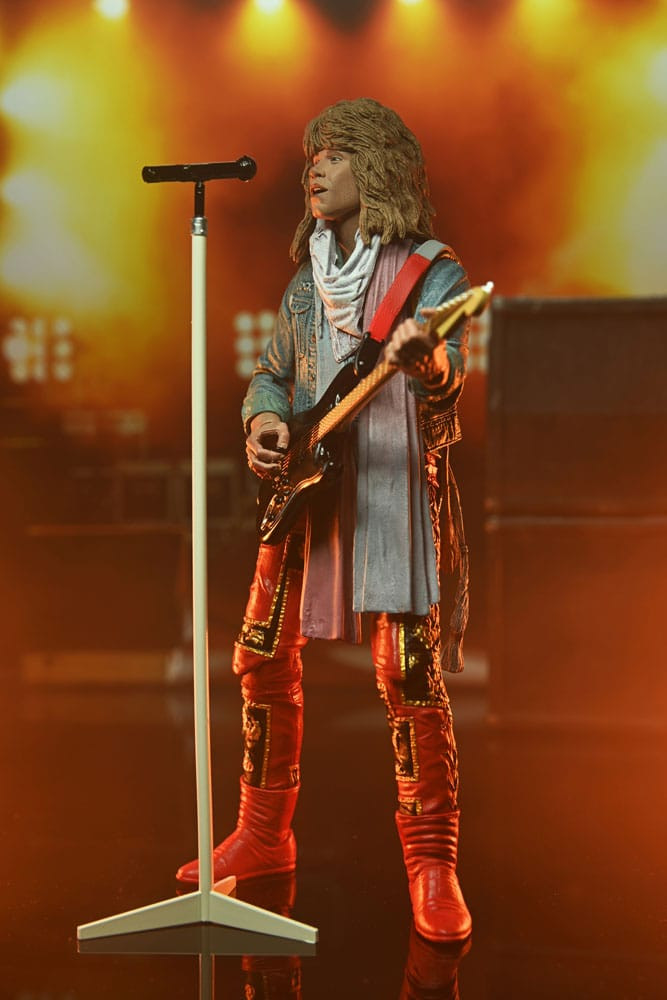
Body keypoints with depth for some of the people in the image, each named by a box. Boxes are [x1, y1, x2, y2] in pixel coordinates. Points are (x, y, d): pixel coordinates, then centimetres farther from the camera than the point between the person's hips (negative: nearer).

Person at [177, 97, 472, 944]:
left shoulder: (432, 270, -3)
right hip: (304, 486, 6)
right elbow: (271, 373, 22)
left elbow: (447, 380, -18)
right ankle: (263, 835, 23)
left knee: (408, 673, -12)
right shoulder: (307, 281, 16)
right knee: (261, 659, 6)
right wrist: (262, 422, -1)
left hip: (396, 488, -6)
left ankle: (432, 865, -2)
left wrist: (423, 360, -43)